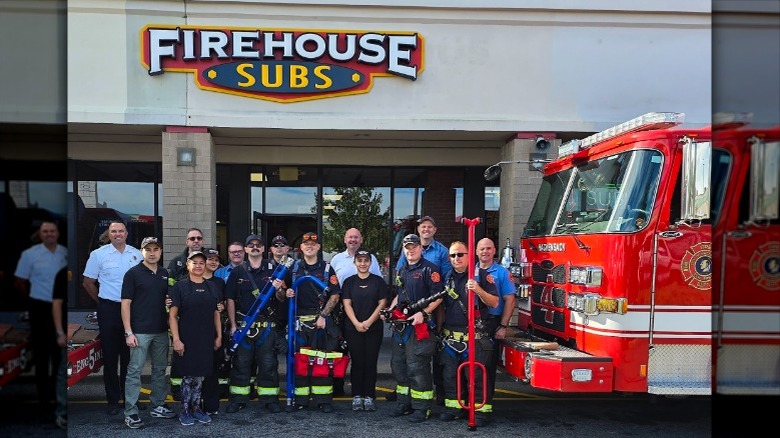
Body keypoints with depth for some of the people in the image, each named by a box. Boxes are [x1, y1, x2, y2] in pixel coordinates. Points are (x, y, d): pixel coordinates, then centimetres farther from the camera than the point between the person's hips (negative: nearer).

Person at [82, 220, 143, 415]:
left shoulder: (137, 254, 6)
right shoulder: (98, 254, 0)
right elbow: (88, 282, 6)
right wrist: (103, 301, 7)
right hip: (109, 309, -2)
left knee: (130, 354, 9)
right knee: (110, 355, 4)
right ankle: (113, 399, 13)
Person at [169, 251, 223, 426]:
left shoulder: (212, 286, 9)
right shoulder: (180, 286, -4)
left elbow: (216, 313, 13)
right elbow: (172, 315, -6)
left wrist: (219, 336, 9)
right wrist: (176, 339, -12)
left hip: (206, 339, 4)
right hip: (187, 339, -4)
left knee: (200, 375, 10)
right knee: (188, 375, 1)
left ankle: (196, 408, 23)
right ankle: (184, 410, 15)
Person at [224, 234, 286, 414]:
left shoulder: (273, 271, 7)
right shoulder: (237, 272, 5)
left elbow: (281, 299, 10)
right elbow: (230, 300, 4)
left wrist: (279, 289, -14)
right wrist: (233, 325, -3)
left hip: (267, 325, 0)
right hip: (243, 325, 0)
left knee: (268, 363, 2)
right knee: (241, 363, 5)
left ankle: (269, 398, 11)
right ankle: (238, 399, 15)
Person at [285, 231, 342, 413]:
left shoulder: (327, 269, 5)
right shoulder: (294, 268, 12)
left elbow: (335, 295, 2)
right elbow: (285, 290, 19)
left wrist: (323, 316, -7)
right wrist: (286, 293, -5)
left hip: (321, 320, -2)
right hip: (299, 321, 2)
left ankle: (324, 399, 5)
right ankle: (300, 398, 11)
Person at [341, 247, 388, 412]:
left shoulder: (378, 281, 6)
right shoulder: (349, 281, 8)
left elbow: (382, 304, -1)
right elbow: (347, 304, 1)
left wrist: (368, 322, -11)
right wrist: (357, 323, -12)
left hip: (374, 329, 0)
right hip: (353, 329, 0)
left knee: (370, 362, 1)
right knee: (357, 362, 2)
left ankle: (369, 396, 8)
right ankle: (357, 397, 10)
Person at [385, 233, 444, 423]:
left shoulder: (429, 269, -7)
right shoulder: (401, 271, 18)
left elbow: (438, 296, -13)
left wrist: (423, 313, -22)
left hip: (420, 325, -8)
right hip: (401, 325, 9)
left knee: (417, 366, -8)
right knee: (398, 363, 13)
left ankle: (421, 407, 1)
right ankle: (404, 402, 25)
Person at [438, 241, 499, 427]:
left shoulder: (481, 276, -3)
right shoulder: (448, 278, 12)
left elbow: (494, 302, -8)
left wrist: (478, 289, -23)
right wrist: (440, 327, 14)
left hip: (475, 336, -5)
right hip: (451, 335, 5)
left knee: (477, 374, -3)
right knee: (450, 373, 10)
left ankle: (481, 410, 6)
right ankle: (453, 407, 22)